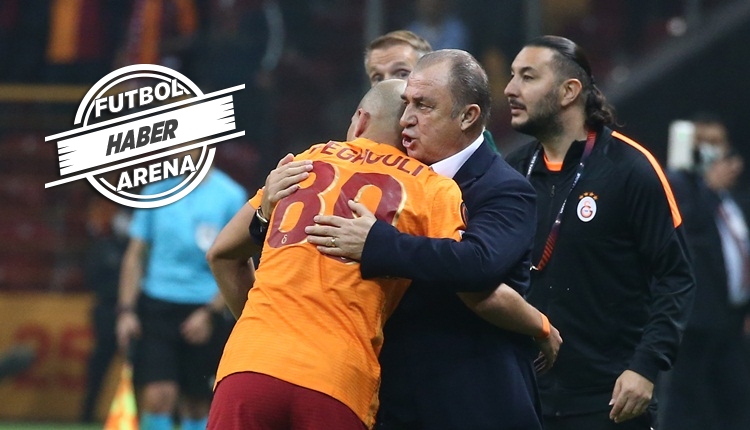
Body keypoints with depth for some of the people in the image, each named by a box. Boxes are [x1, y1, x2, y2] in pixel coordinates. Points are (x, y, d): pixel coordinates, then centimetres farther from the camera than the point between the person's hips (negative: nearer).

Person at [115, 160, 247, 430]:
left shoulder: (230, 196, -1)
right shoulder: (157, 191, 7)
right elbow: (135, 254, 11)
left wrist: (210, 313, -10)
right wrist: (126, 310, 1)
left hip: (202, 314, -1)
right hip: (155, 308, 1)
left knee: (197, 404, 4)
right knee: (157, 396, -13)